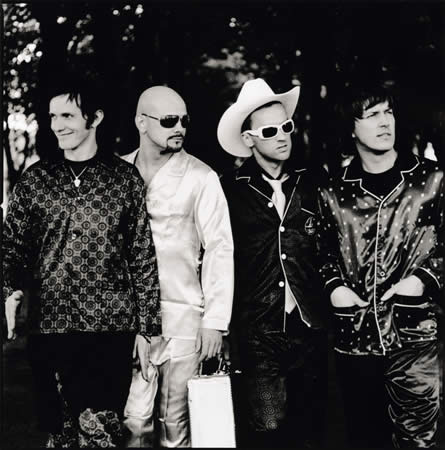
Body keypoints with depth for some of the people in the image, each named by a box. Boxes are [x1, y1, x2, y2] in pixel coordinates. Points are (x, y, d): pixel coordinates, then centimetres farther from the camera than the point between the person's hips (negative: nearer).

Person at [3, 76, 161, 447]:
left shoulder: (125, 177, 3)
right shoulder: (34, 179, 8)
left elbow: (143, 255, 4)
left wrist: (148, 325, 2)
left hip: (111, 325, -2)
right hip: (48, 326, 2)